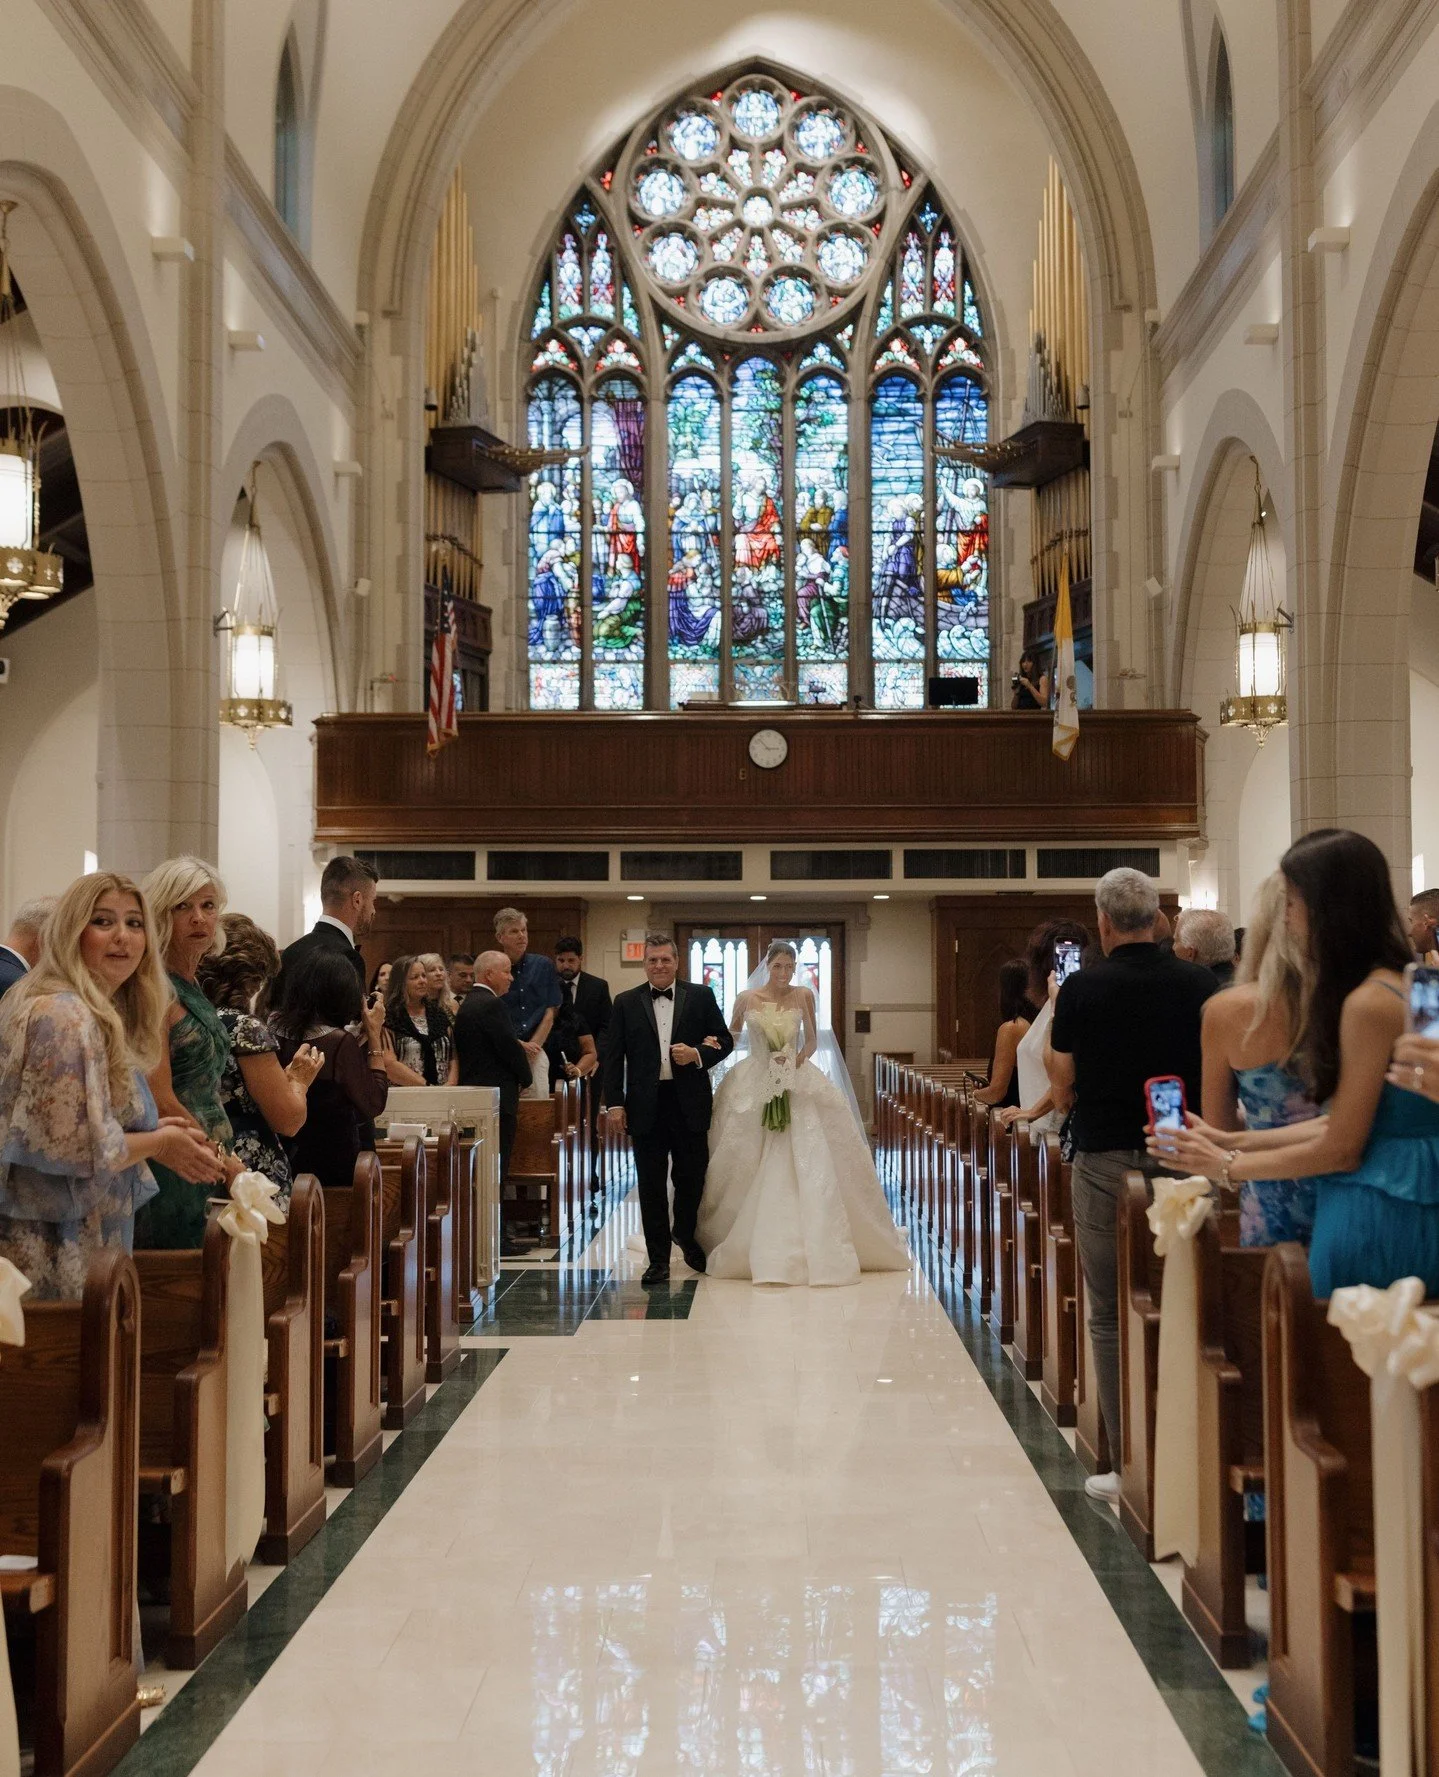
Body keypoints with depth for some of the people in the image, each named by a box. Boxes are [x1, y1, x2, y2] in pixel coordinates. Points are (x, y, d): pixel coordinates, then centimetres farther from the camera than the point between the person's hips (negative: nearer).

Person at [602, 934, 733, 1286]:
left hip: (689, 1102, 0)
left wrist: (698, 1055, -13)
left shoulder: (701, 997, 5)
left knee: (692, 1178, 9)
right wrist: (614, 1103, -4)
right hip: (646, 1106, 0)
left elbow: (725, 1040, 7)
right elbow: (613, 1056, 4)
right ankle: (658, 1260, 13)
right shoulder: (626, 1003, 6)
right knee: (651, 1186, 4)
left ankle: (685, 1234, 37)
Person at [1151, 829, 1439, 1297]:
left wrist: (1227, 1166, -4)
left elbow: (1340, 1149, -15)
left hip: (1375, 1218, -9)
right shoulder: (1397, 985, 10)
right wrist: (1233, 1141, 14)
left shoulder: (1369, 1002, -19)